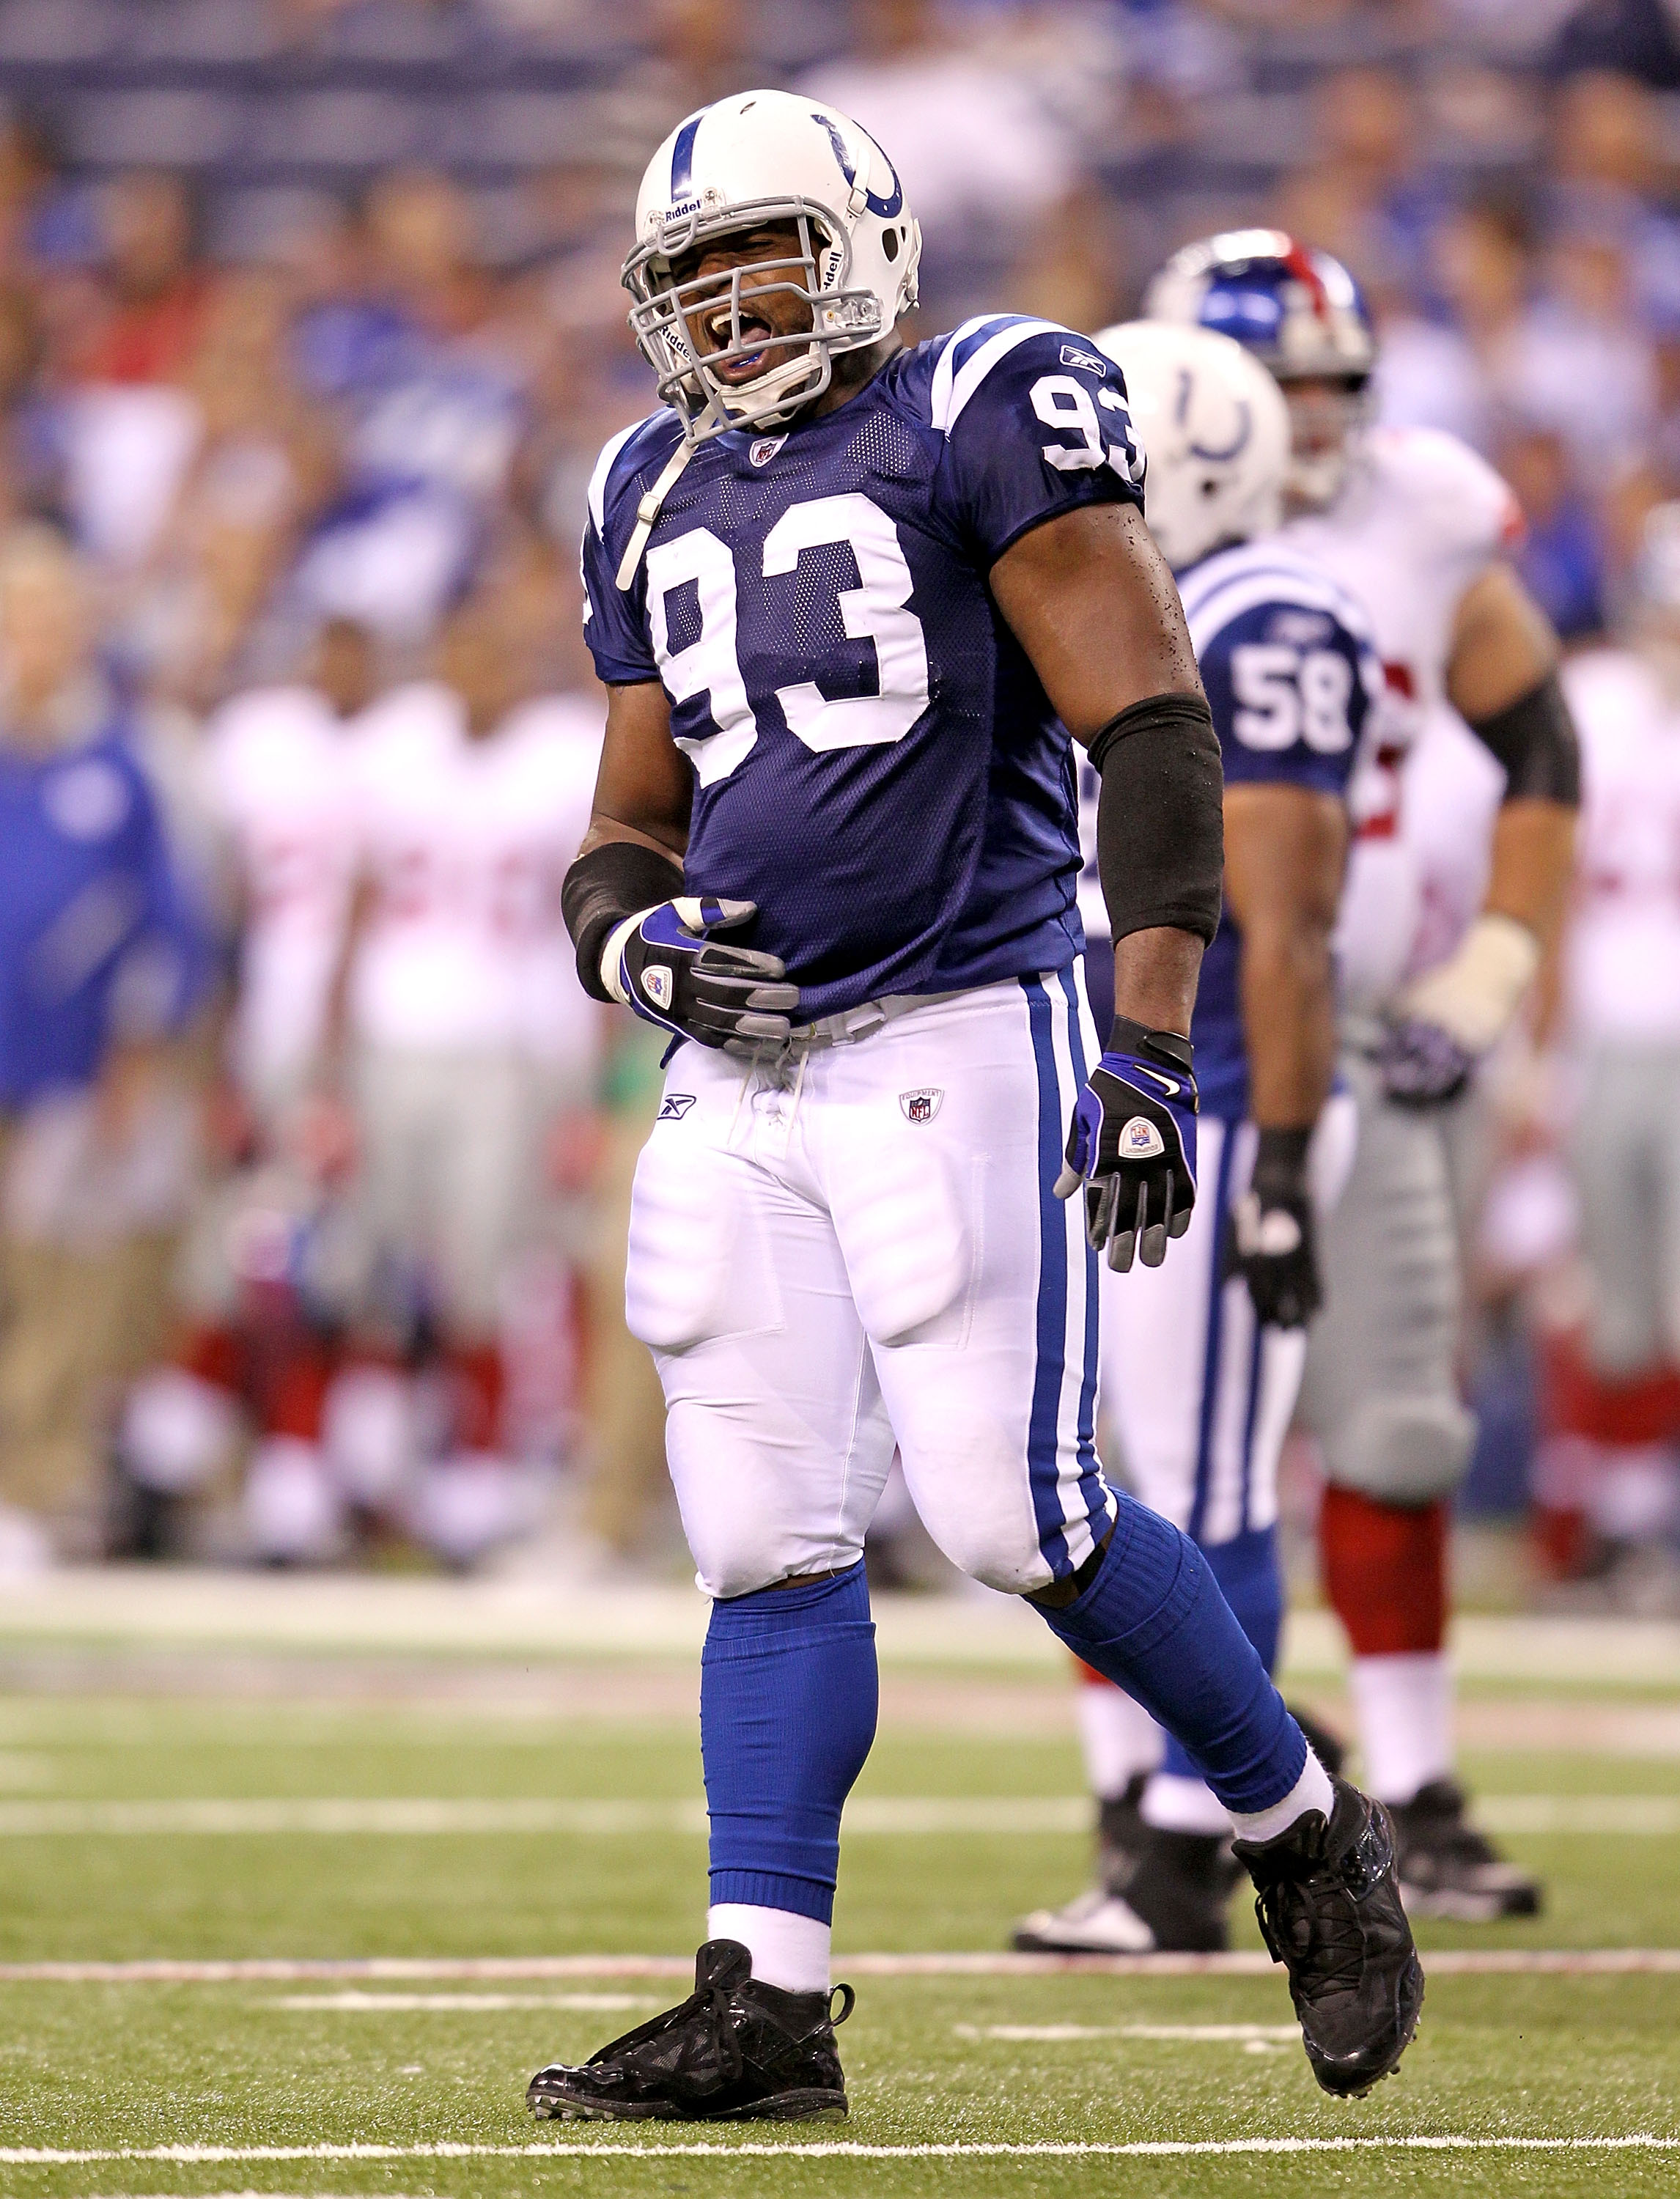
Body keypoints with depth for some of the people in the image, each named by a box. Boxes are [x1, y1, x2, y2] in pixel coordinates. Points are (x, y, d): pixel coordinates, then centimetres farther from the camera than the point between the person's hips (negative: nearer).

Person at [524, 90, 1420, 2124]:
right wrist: (632, 936, -3)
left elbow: (1150, 731, -10)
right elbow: (630, 828, 22)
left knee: (1017, 1518, -11)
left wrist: (1152, 1044, -19)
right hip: (739, 1079, 6)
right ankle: (764, 2003, 2)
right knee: (768, 1542, 1)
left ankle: (1305, 1836, 10)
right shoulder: (661, 503, 17)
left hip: (957, 1040, -6)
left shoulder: (980, 423, -4)